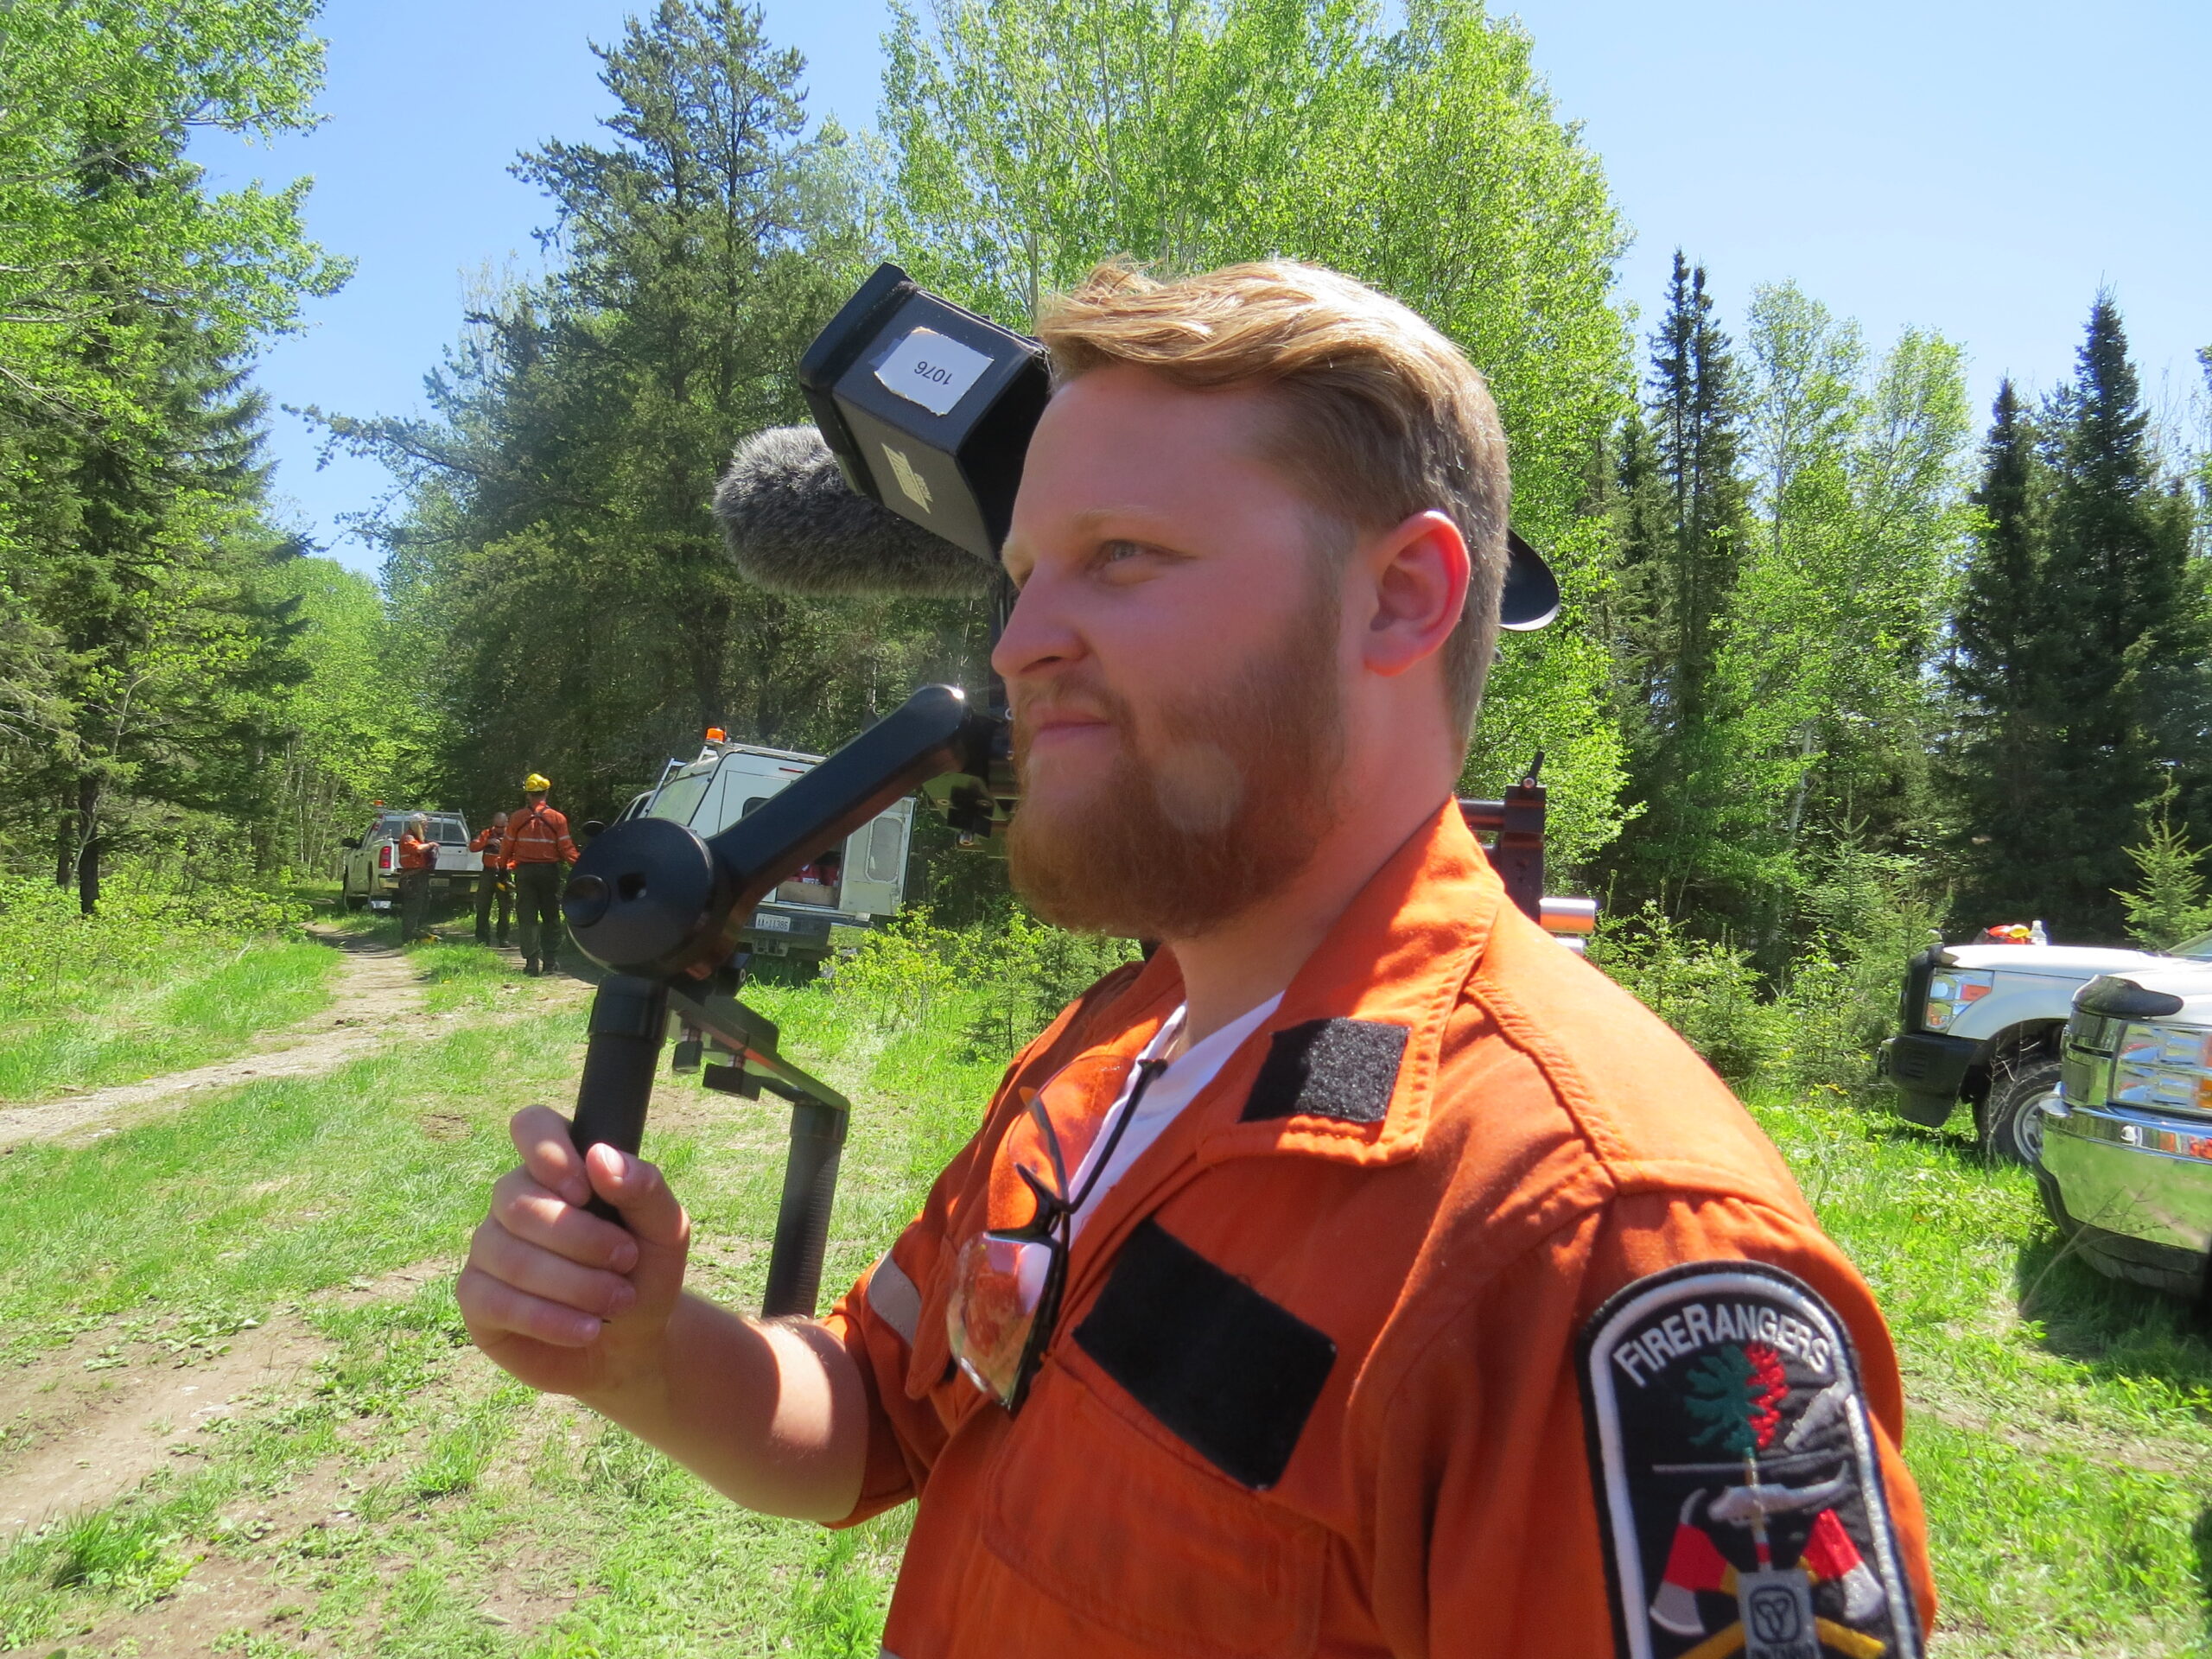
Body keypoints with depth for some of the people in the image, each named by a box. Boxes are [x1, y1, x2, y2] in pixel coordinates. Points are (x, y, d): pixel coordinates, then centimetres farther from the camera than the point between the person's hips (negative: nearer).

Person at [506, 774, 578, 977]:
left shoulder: (516, 818, -1)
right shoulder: (557, 819, -3)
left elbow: (508, 848, 4)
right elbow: (566, 848, -6)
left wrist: (506, 865, 22)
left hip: (525, 871, 0)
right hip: (549, 870, 0)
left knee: (527, 918, 3)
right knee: (551, 918, 10)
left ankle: (532, 962, -2)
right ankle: (550, 961, 8)